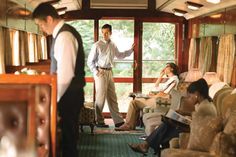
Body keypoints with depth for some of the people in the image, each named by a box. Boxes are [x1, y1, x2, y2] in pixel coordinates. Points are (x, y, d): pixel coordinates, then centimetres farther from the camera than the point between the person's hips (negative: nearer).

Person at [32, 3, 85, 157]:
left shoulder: (64, 36, -19)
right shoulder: (65, 32, 10)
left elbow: (65, 74, -25)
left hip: (69, 95, -9)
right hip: (70, 93, 9)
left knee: (69, 134, 1)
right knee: (69, 133, 16)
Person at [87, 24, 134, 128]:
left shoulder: (112, 45, 9)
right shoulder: (97, 45, -8)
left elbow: (119, 55, 26)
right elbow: (90, 61, -5)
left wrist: (131, 50, 21)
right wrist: (96, 72, -14)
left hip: (109, 72, 6)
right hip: (101, 72, -6)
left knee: (112, 98, 9)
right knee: (101, 97, -4)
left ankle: (118, 121, 13)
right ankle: (99, 121, 7)